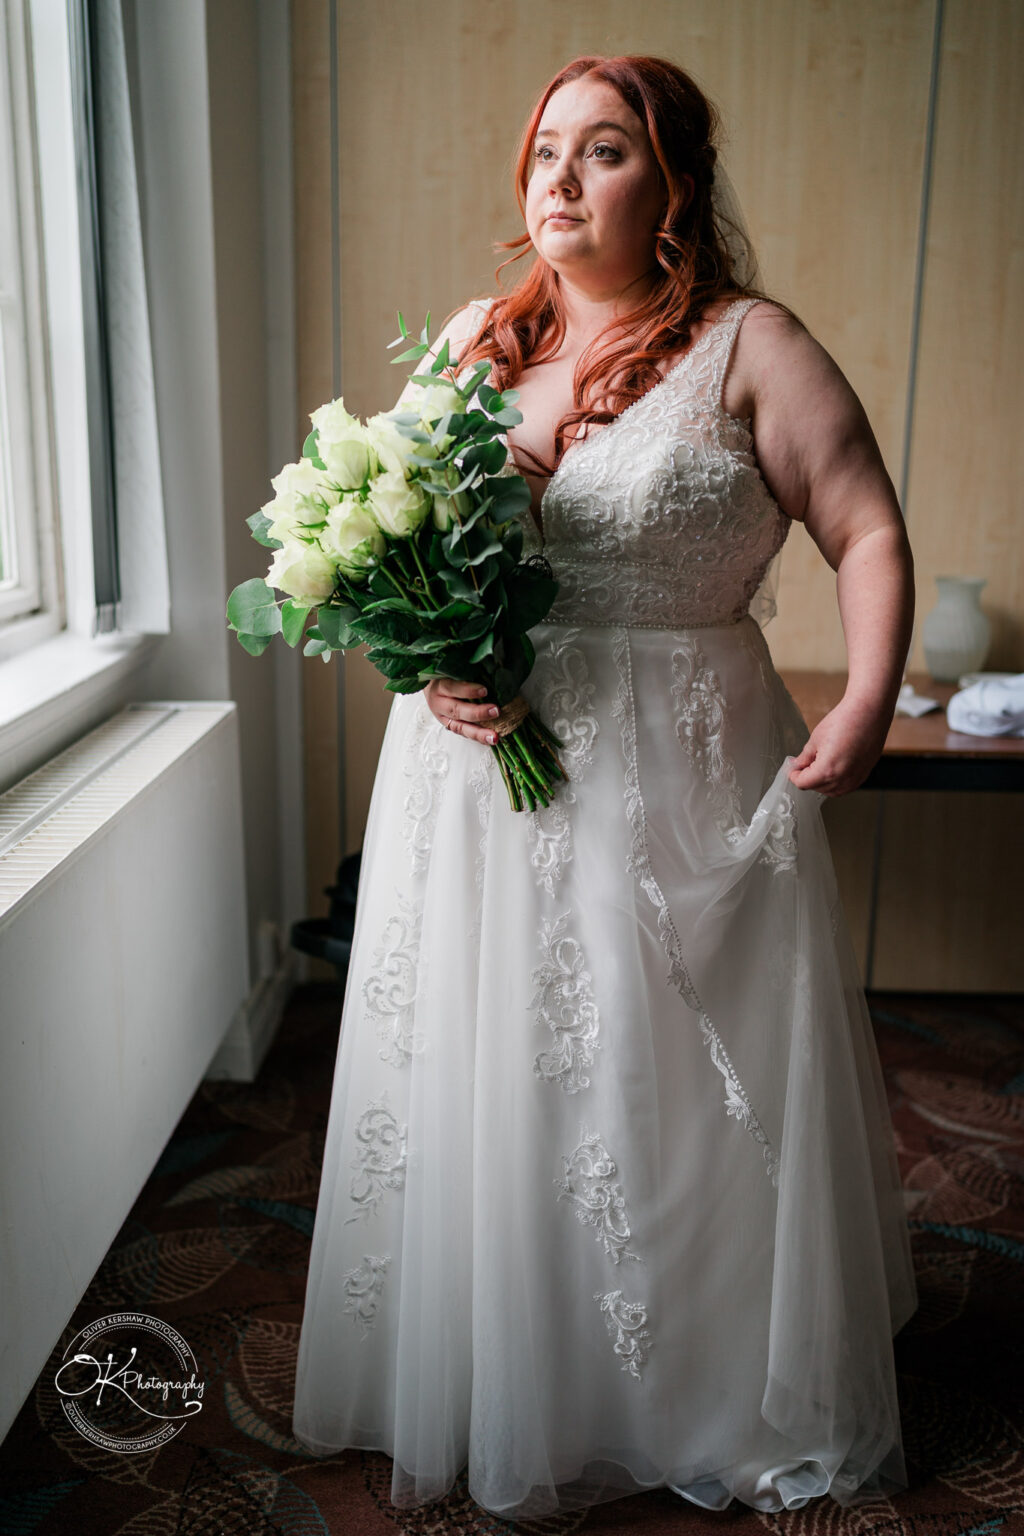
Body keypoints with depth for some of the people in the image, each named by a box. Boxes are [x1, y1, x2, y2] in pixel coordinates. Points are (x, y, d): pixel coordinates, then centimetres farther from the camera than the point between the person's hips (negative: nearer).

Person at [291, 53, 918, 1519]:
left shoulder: (749, 345, -3)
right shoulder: (473, 338, 10)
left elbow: (871, 535, -4)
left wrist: (868, 700, -19)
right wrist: (430, 665, -7)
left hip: (676, 785, -4)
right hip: (477, 771, 4)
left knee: (679, 1099, 8)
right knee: (485, 1089, 13)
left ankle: (721, 1401, 35)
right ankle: (505, 1400, 37)